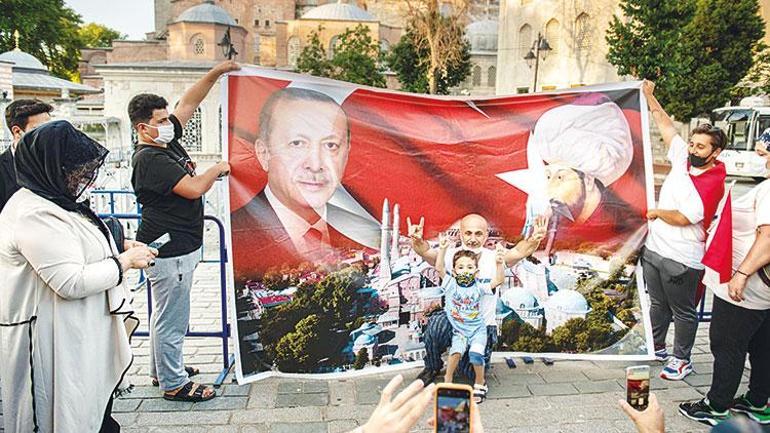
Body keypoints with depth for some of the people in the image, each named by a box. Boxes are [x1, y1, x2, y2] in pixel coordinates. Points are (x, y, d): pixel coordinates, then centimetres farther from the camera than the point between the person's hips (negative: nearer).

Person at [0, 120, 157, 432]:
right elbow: (71, 282, -27)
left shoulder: (54, 201, 9)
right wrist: (125, 261, -17)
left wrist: (120, 246, 6)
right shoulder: (35, 215, -23)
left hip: (84, 334, 10)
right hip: (57, 341, -10)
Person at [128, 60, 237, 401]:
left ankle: (162, 369, 37)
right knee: (172, 319, 1)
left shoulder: (167, 140, 8)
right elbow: (194, 188, -25)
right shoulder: (149, 159, -19)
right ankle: (174, 384, 13)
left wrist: (216, 74, 6)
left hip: (179, 247, 10)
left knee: (166, 314, 21)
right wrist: (218, 169, -7)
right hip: (170, 251, -10)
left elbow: (188, 103, 13)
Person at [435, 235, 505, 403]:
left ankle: (480, 385, 2)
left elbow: (498, 281, -17)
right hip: (459, 331, 0)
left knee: (475, 354, -22)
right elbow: (439, 268, -12)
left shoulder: (479, 287, -6)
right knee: (456, 351, -25)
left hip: (477, 329, 0)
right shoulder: (450, 284, -3)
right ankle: (447, 381, -3)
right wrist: (442, 249, -22)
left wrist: (499, 263, -32)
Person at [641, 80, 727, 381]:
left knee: (683, 311, 7)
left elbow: (683, 218, -20)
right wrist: (649, 96, 13)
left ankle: (682, 361, 20)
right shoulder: (683, 159, 3)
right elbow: (666, 126, 12)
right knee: (658, 304, 20)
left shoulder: (713, 183, -18)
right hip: (653, 247, 8)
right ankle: (656, 348, 35)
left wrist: (656, 212, -4)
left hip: (681, 259, -7)